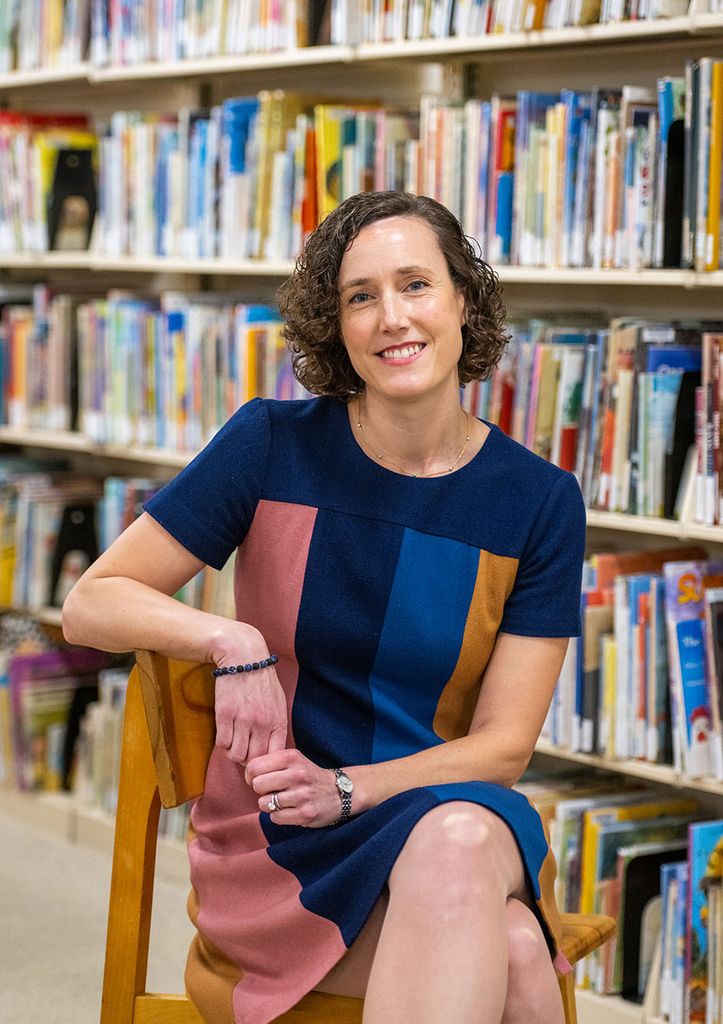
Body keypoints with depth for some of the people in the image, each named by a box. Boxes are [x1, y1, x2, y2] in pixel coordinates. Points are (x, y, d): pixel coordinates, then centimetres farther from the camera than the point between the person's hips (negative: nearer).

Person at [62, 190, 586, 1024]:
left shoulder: (540, 500, 0)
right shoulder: (273, 446, -3)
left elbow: (502, 744, 0)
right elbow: (89, 606, 2)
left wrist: (346, 788, -17)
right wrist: (230, 641, -17)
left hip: (462, 816, 2)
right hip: (279, 846, -2)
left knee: (460, 838, -37)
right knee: (511, 957, -34)